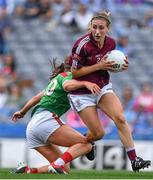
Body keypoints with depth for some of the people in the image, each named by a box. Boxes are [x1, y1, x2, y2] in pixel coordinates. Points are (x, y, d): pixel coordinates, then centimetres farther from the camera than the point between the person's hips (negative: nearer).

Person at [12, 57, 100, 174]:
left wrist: (22, 112, 50)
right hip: (46, 119, -9)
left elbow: (37, 97, 37)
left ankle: (27, 171, -7)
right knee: (85, 144, -19)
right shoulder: (67, 76, 2)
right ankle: (57, 165, -38)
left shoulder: (57, 78, 29)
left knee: (65, 170, 5)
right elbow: (67, 85, -23)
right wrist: (85, 83, -39)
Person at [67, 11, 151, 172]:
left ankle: (134, 160, -14)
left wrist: (121, 66, -8)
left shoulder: (111, 43, -4)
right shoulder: (83, 45, -22)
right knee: (98, 133, -6)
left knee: (120, 119, -16)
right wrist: (98, 66, -24)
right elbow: (75, 72, -17)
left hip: (103, 88, 5)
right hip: (82, 93, -5)